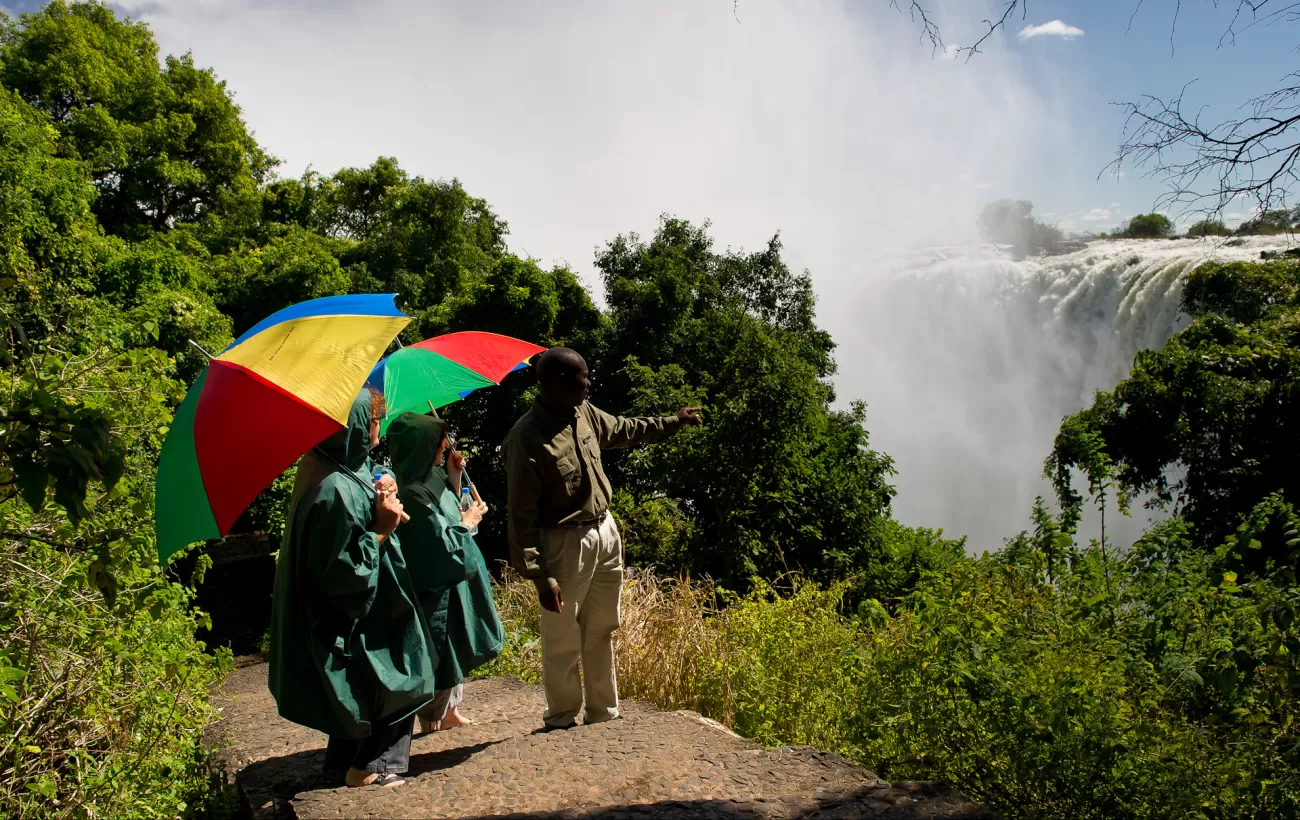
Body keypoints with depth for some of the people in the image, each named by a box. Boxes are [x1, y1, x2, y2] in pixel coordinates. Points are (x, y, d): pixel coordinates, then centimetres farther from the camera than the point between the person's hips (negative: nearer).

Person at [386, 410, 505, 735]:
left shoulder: (429, 478, 1)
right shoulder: (413, 494, -27)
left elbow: (445, 518, 14)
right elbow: (445, 545, -25)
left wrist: (454, 479, 3)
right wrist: (467, 521, -8)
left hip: (450, 587, 10)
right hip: (435, 594, -10)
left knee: (453, 657, 22)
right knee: (440, 660, 4)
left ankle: (448, 714, 38)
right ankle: (433, 726, 18)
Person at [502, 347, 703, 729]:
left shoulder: (584, 412, 1)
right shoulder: (526, 438, -21)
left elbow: (624, 429, 24)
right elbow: (521, 515, -20)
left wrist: (672, 422, 29)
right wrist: (540, 575, -22)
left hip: (604, 531, 8)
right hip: (565, 543, -7)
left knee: (601, 631, 18)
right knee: (563, 642, 4)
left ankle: (602, 713, 32)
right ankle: (561, 721, 23)